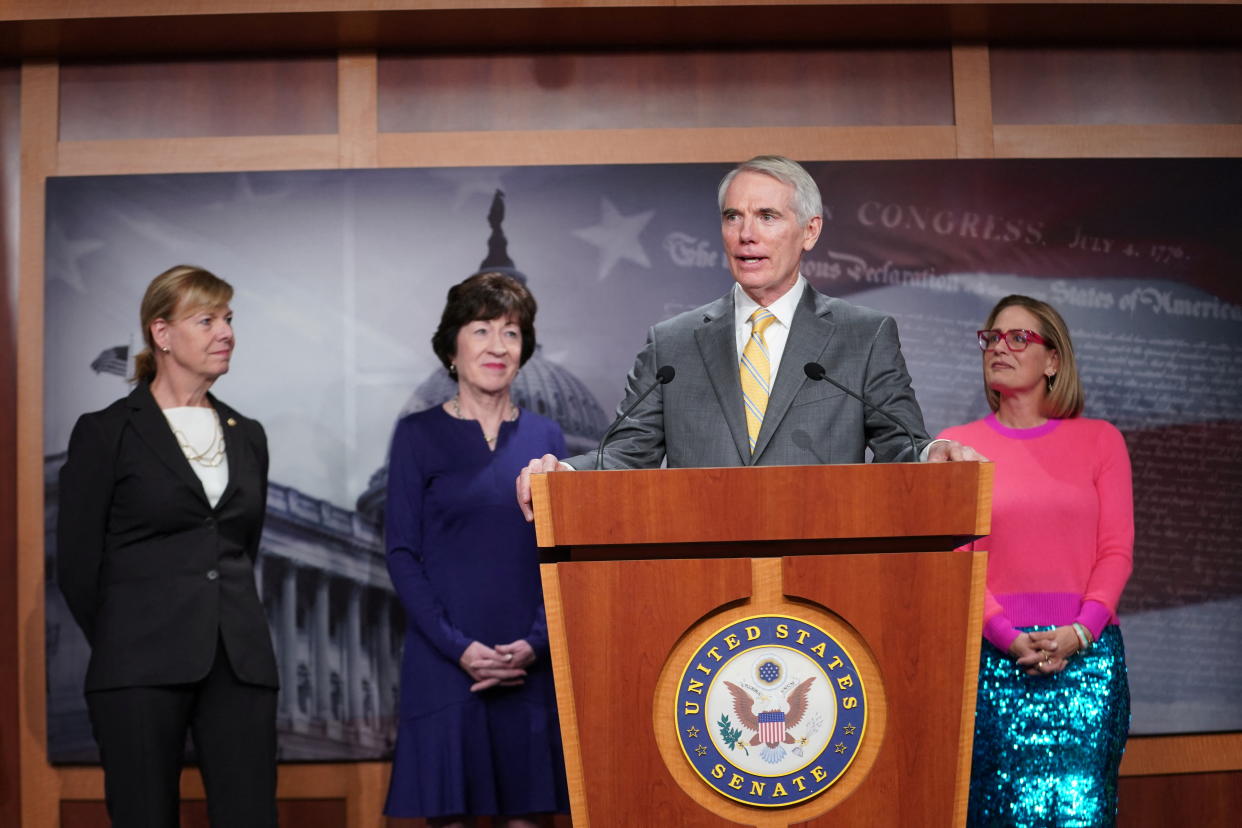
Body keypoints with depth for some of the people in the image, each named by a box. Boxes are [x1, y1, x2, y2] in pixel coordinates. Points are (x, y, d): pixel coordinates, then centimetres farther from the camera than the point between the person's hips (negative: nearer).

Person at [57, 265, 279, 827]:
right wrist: (121, 645, 8)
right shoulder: (106, 432, 0)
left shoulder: (247, 436, 15)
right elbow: (77, 562, 2)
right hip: (143, 670, -4)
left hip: (241, 665, 4)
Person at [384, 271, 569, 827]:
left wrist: (536, 642, -7)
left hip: (531, 664, 3)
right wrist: (458, 647, -12)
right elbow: (401, 554, -2)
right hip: (444, 665, -3)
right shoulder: (419, 435, 2)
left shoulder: (545, 438, 10)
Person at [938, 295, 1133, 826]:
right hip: (993, 655, 0)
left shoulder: (1099, 440, 9)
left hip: (1085, 652, 0)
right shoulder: (956, 445, 9)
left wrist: (1078, 633, -11)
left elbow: (1116, 550, 4)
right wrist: (1008, 637, -12)